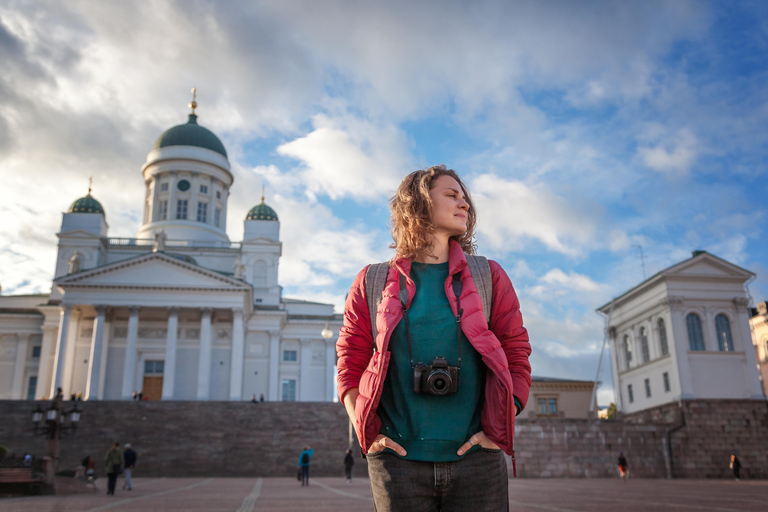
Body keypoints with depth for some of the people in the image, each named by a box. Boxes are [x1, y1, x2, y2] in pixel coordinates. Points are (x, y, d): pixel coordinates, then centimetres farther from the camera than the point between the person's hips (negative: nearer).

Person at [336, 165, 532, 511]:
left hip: (476, 460, 1)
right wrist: (368, 433, -2)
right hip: (398, 461, -1)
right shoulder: (372, 283, 7)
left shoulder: (489, 276, 9)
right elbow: (350, 364, 9)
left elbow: (517, 356, 8)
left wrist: (496, 430, -2)